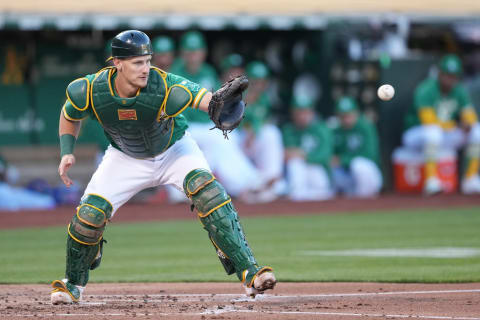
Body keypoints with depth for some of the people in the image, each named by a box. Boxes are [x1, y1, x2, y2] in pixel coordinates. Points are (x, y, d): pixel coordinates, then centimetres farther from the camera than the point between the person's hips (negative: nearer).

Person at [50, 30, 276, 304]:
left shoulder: (164, 86, -35)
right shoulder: (89, 91, -27)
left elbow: (204, 98, -51)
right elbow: (70, 116, -3)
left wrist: (219, 103, -74)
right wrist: (67, 152, -17)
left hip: (174, 150, -2)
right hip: (126, 158, 2)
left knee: (207, 188, -27)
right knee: (90, 215, -11)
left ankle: (249, 272, -30)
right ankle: (74, 284, 17)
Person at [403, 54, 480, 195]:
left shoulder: (459, 91, 0)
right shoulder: (425, 90, -21)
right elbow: (429, 122, -28)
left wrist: (467, 124, -28)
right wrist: (457, 125, -19)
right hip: (416, 135, -6)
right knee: (433, 132, -41)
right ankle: (431, 181, -40)